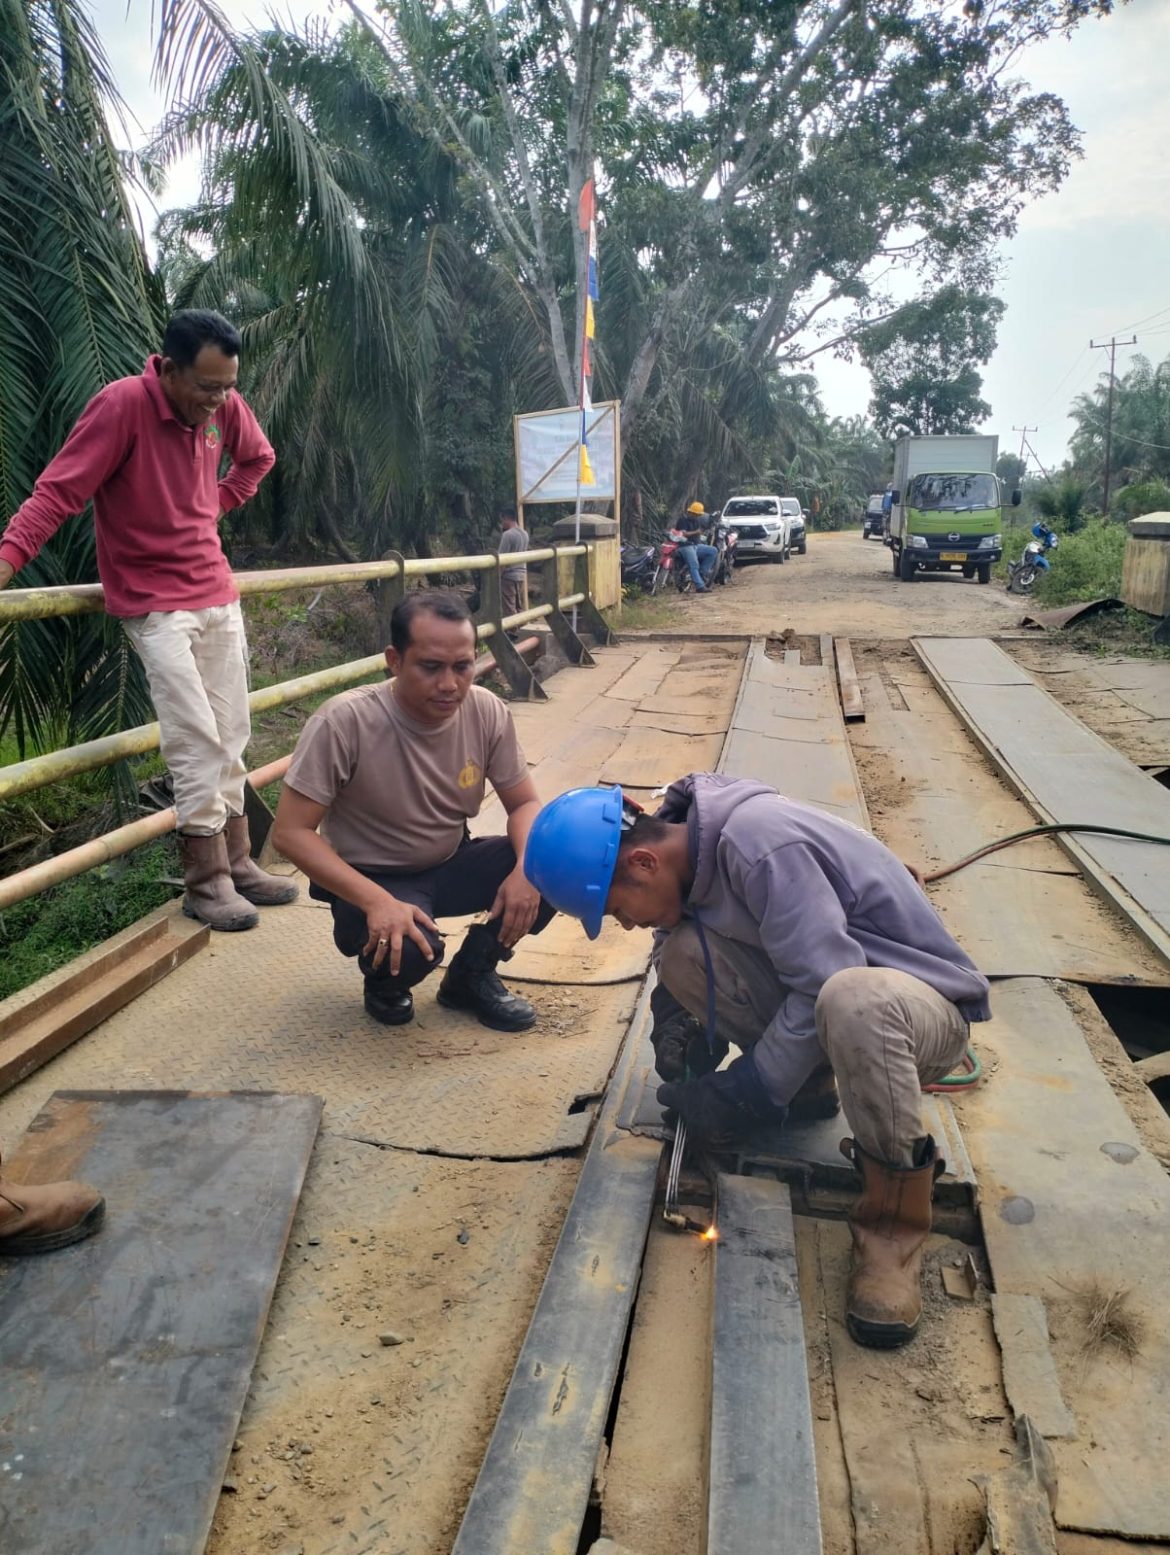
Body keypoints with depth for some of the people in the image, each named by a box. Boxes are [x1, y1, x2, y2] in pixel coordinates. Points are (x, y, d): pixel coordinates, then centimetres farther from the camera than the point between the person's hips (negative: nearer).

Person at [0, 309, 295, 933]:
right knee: (198, 741, -10)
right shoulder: (121, 404, -17)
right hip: (155, 605, -6)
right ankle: (206, 881, 2)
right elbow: (57, 490, -21)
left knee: (230, 739, 8)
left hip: (218, 595, 6)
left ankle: (237, 863, 20)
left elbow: (258, 457, 22)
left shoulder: (224, 405, 1)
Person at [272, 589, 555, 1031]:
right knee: (410, 948, -36)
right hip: (371, 879, -4)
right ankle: (385, 981, 5)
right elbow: (291, 832, -23)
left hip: (453, 865, 5)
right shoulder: (344, 722, -26)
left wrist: (527, 867, -26)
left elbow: (524, 803, -3)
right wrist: (378, 901, -35)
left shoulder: (488, 712, -14)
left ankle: (472, 974, 5)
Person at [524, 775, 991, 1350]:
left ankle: (895, 1220, -21)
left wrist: (739, 1097, -23)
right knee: (683, 955, -13)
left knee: (850, 1000, -42)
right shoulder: (691, 849, -3)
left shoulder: (760, 842, -29)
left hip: (925, 1001, -7)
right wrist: (674, 1019, -10)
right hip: (818, 990, 7)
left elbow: (823, 988, -30)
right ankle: (810, 1083, 6)